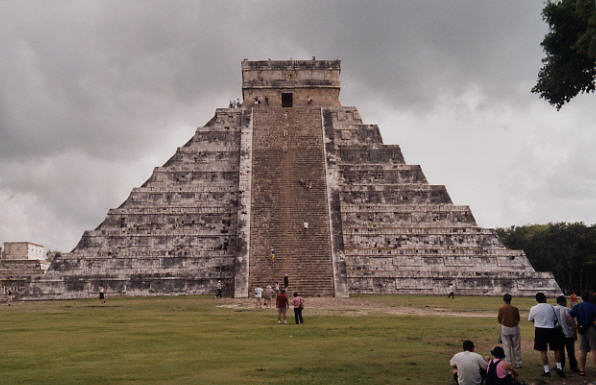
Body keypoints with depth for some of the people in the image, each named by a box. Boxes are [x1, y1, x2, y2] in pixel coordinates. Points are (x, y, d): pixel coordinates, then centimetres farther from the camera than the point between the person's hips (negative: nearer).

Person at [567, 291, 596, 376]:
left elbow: (569, 316, -1)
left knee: (583, 350, 11)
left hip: (582, 330, 5)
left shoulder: (577, 306, 9)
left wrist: (575, 326, 1)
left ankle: (582, 370, 14)